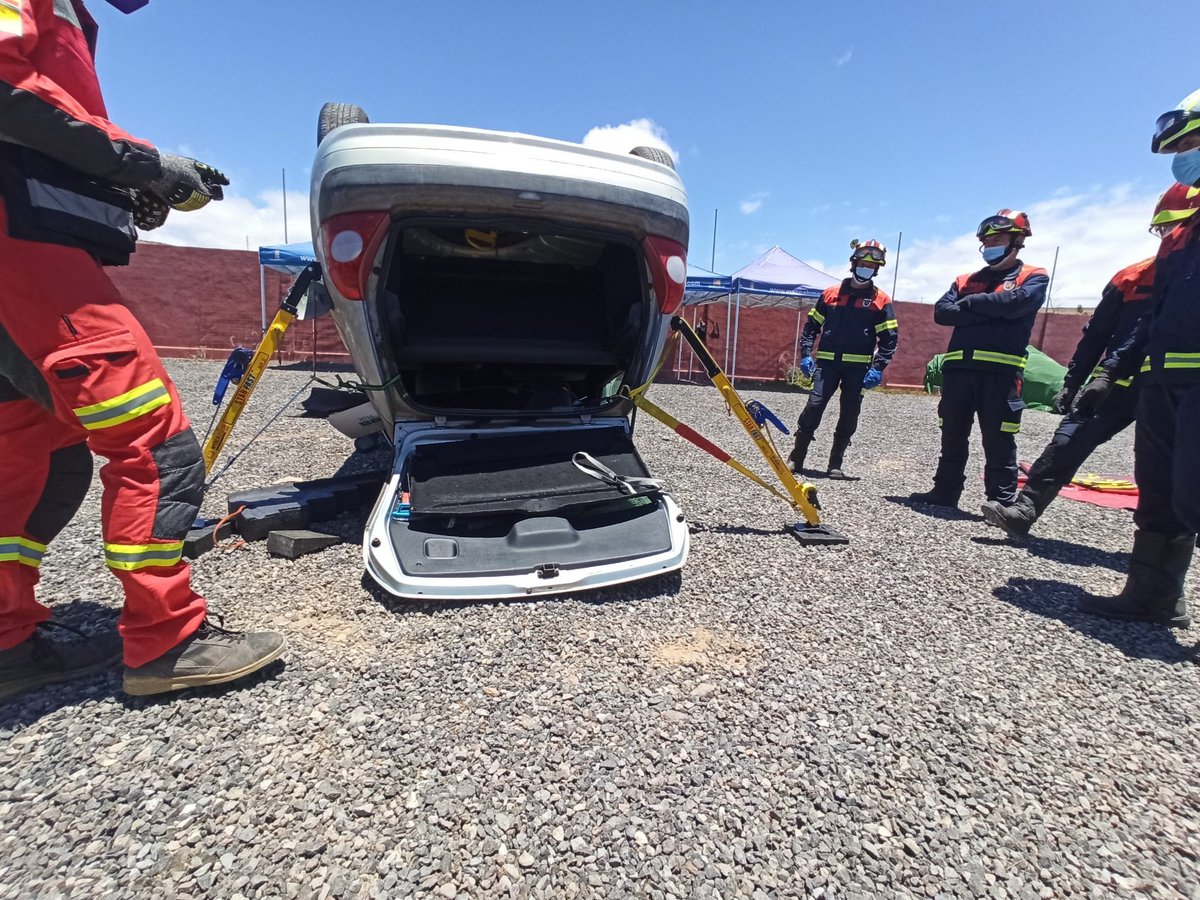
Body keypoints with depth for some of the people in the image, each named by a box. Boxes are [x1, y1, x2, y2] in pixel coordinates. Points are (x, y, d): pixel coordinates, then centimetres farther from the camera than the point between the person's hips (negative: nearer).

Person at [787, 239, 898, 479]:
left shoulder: (880, 300, 6)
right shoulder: (830, 293, 10)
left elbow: (889, 338, 3)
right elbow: (811, 326, 12)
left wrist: (878, 368, -8)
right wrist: (806, 354, 0)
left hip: (858, 366, 1)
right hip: (827, 362, 0)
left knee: (849, 414, 3)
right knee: (814, 405, -12)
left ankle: (835, 464, 13)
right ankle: (796, 459, -4)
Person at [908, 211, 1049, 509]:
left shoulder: (1033, 277, 9)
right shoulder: (966, 280, 20)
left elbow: (1015, 302, -13)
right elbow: (941, 312, 3)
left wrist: (971, 303, 0)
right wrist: (989, 312, -7)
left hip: (1000, 370, -4)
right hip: (958, 367, 4)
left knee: (998, 440, -2)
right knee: (952, 436, 10)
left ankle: (1003, 501, 6)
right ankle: (945, 491, 20)